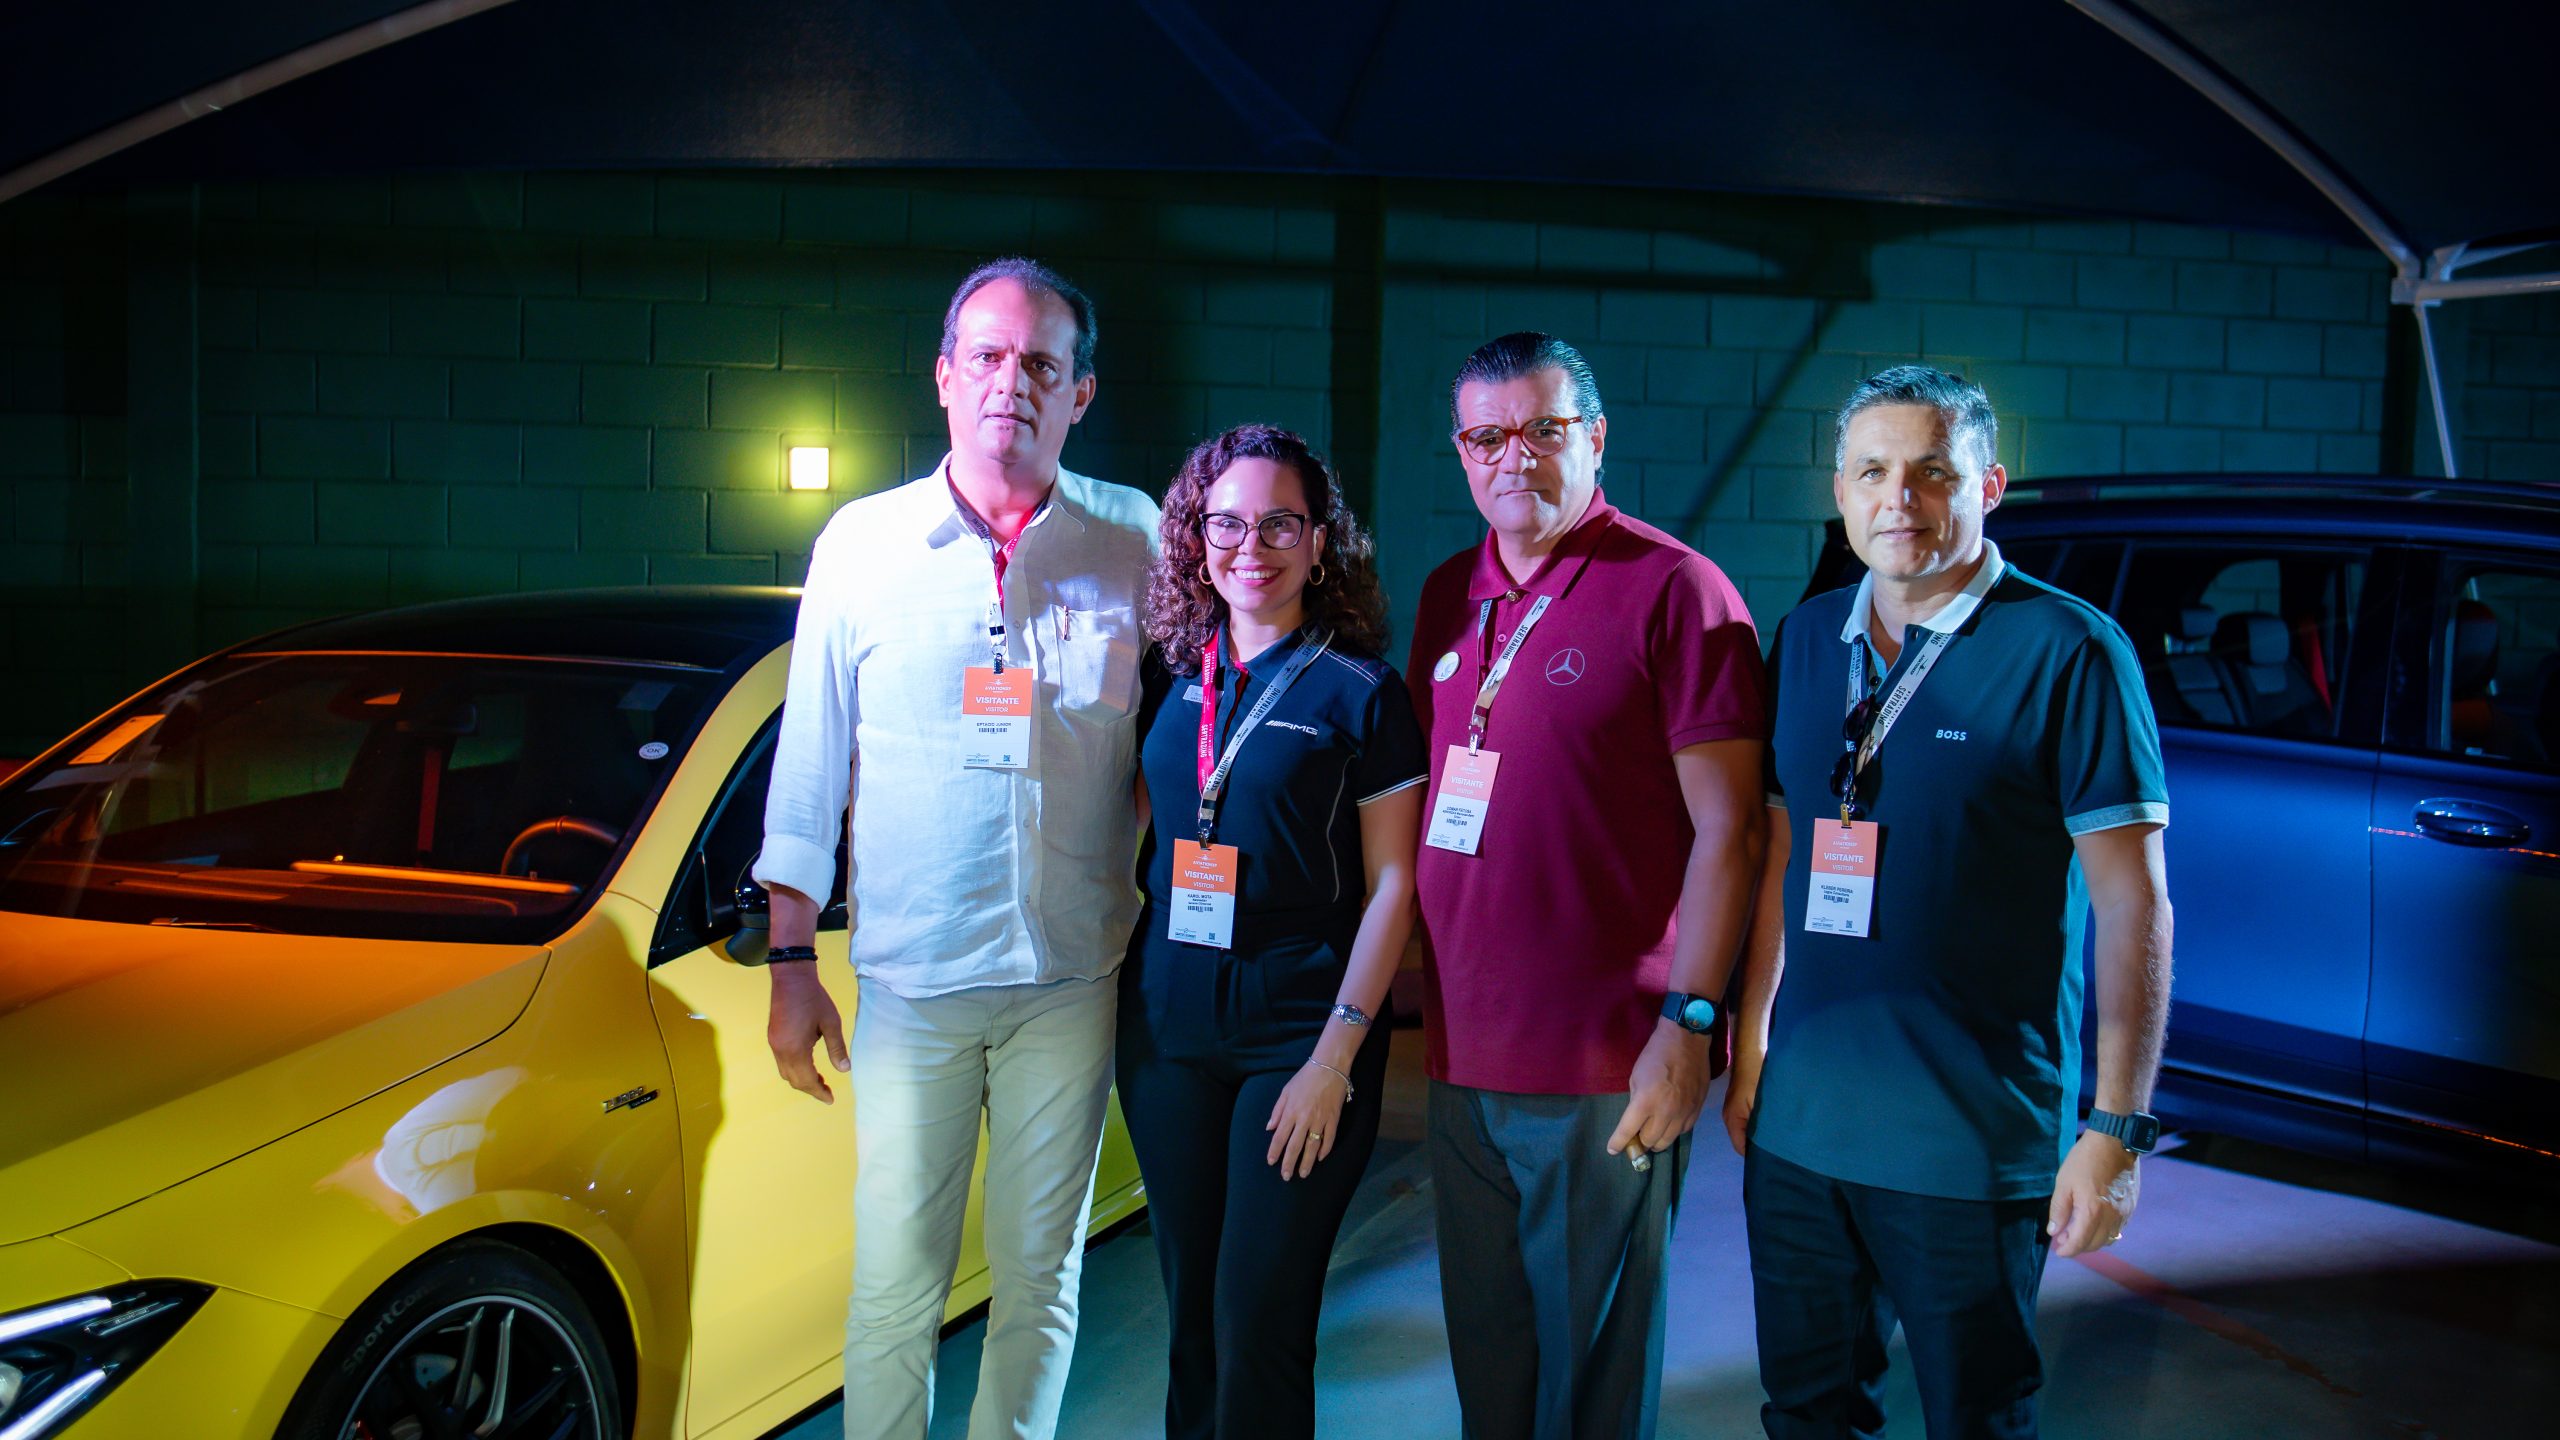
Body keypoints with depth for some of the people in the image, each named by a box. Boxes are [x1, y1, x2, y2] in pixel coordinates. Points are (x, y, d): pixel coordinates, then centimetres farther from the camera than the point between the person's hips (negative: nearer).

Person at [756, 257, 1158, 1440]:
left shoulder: (1137, 544, 1)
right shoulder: (863, 541, 2)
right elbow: (810, 762, 5)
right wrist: (791, 963, 3)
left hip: (1072, 983, 1)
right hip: (910, 980, 0)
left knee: (1041, 1277, 11)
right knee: (895, 1285, 3)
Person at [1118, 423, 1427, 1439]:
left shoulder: (1359, 692, -5)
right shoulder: (1169, 679, 6)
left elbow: (1390, 887, -7)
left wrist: (1337, 1056, -13)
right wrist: (1120, 990, 5)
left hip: (1298, 1031, -4)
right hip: (1167, 1024, 4)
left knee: (1258, 1325, -1)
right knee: (1190, 1310, 13)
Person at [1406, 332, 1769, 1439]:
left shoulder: (1673, 590, -9)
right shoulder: (1449, 596, 11)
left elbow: (1727, 829, -11)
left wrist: (1687, 1026, -16)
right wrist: (1410, 997, 13)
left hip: (1604, 1073, -6)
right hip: (1461, 1056, 6)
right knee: (1485, 1349, 18)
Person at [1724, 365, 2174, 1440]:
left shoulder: (2069, 653, -10)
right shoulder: (1806, 642, 6)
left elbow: (2134, 902, -11)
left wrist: (2117, 1129, -14)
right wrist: (1749, 1044, 13)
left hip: (1975, 1141, -5)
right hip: (1798, 1124, 5)